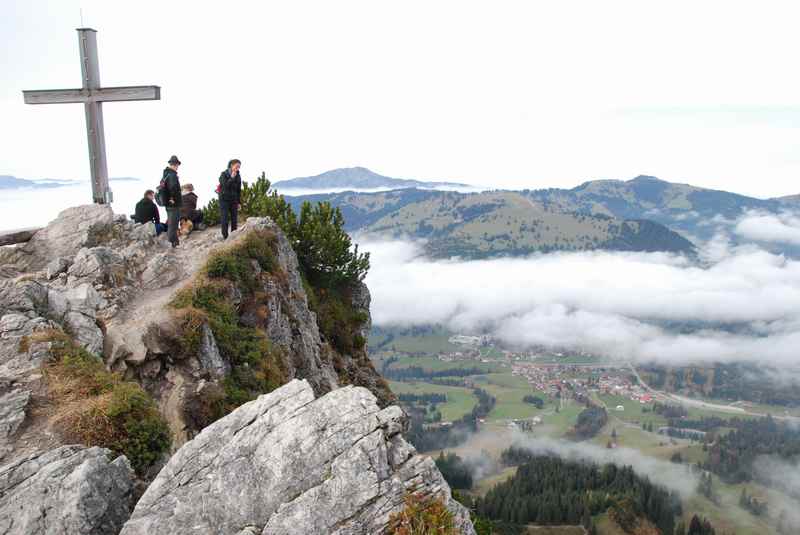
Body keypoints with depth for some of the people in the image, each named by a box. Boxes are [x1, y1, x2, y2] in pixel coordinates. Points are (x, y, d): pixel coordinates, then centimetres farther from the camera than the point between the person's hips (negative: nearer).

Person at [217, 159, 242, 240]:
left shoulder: (238, 177, 3)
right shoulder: (224, 174, -8)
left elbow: (239, 190, 8)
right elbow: (225, 185, -20)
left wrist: (238, 202, 6)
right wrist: (231, 178, -23)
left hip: (234, 200, 4)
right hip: (224, 200, -4)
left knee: (234, 219, 5)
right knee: (225, 219, -4)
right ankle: (225, 237, 1)